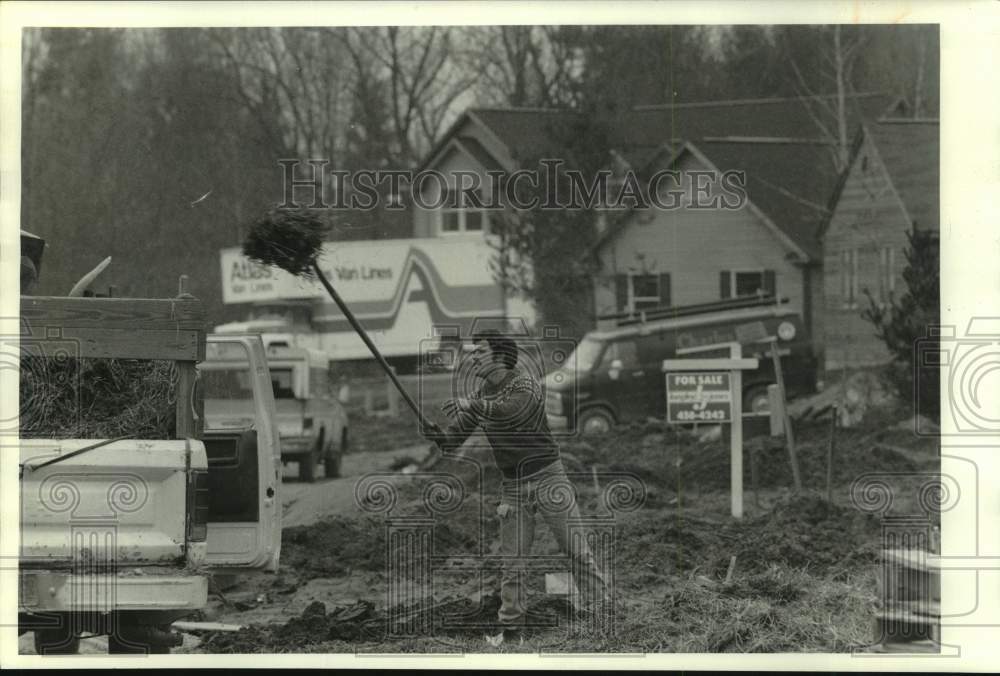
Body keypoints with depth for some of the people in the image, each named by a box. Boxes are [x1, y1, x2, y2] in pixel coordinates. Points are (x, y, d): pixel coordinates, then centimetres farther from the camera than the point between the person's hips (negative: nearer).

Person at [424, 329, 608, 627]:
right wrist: (439, 435, -20)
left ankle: (599, 605, 11)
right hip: (512, 485, 5)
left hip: (546, 476, -5)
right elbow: (453, 440, 2)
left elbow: (510, 411, -36)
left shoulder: (525, 385, -14)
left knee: (576, 549, 0)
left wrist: (470, 405, -30)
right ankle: (509, 623, 10)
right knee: (512, 561, 4)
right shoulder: (482, 395, 6)